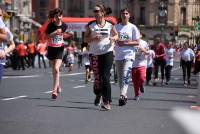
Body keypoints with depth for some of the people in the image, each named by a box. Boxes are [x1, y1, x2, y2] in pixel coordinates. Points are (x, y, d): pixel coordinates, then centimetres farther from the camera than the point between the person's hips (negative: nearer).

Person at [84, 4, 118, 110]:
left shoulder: (110, 25, 4)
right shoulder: (90, 25, 3)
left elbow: (116, 35, 17)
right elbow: (85, 39, 3)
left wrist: (113, 38, -6)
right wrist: (94, 38, -16)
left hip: (107, 53, -1)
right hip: (95, 54, 1)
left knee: (105, 77, -10)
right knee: (97, 78, 5)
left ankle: (107, 101, -10)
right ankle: (98, 95, 34)